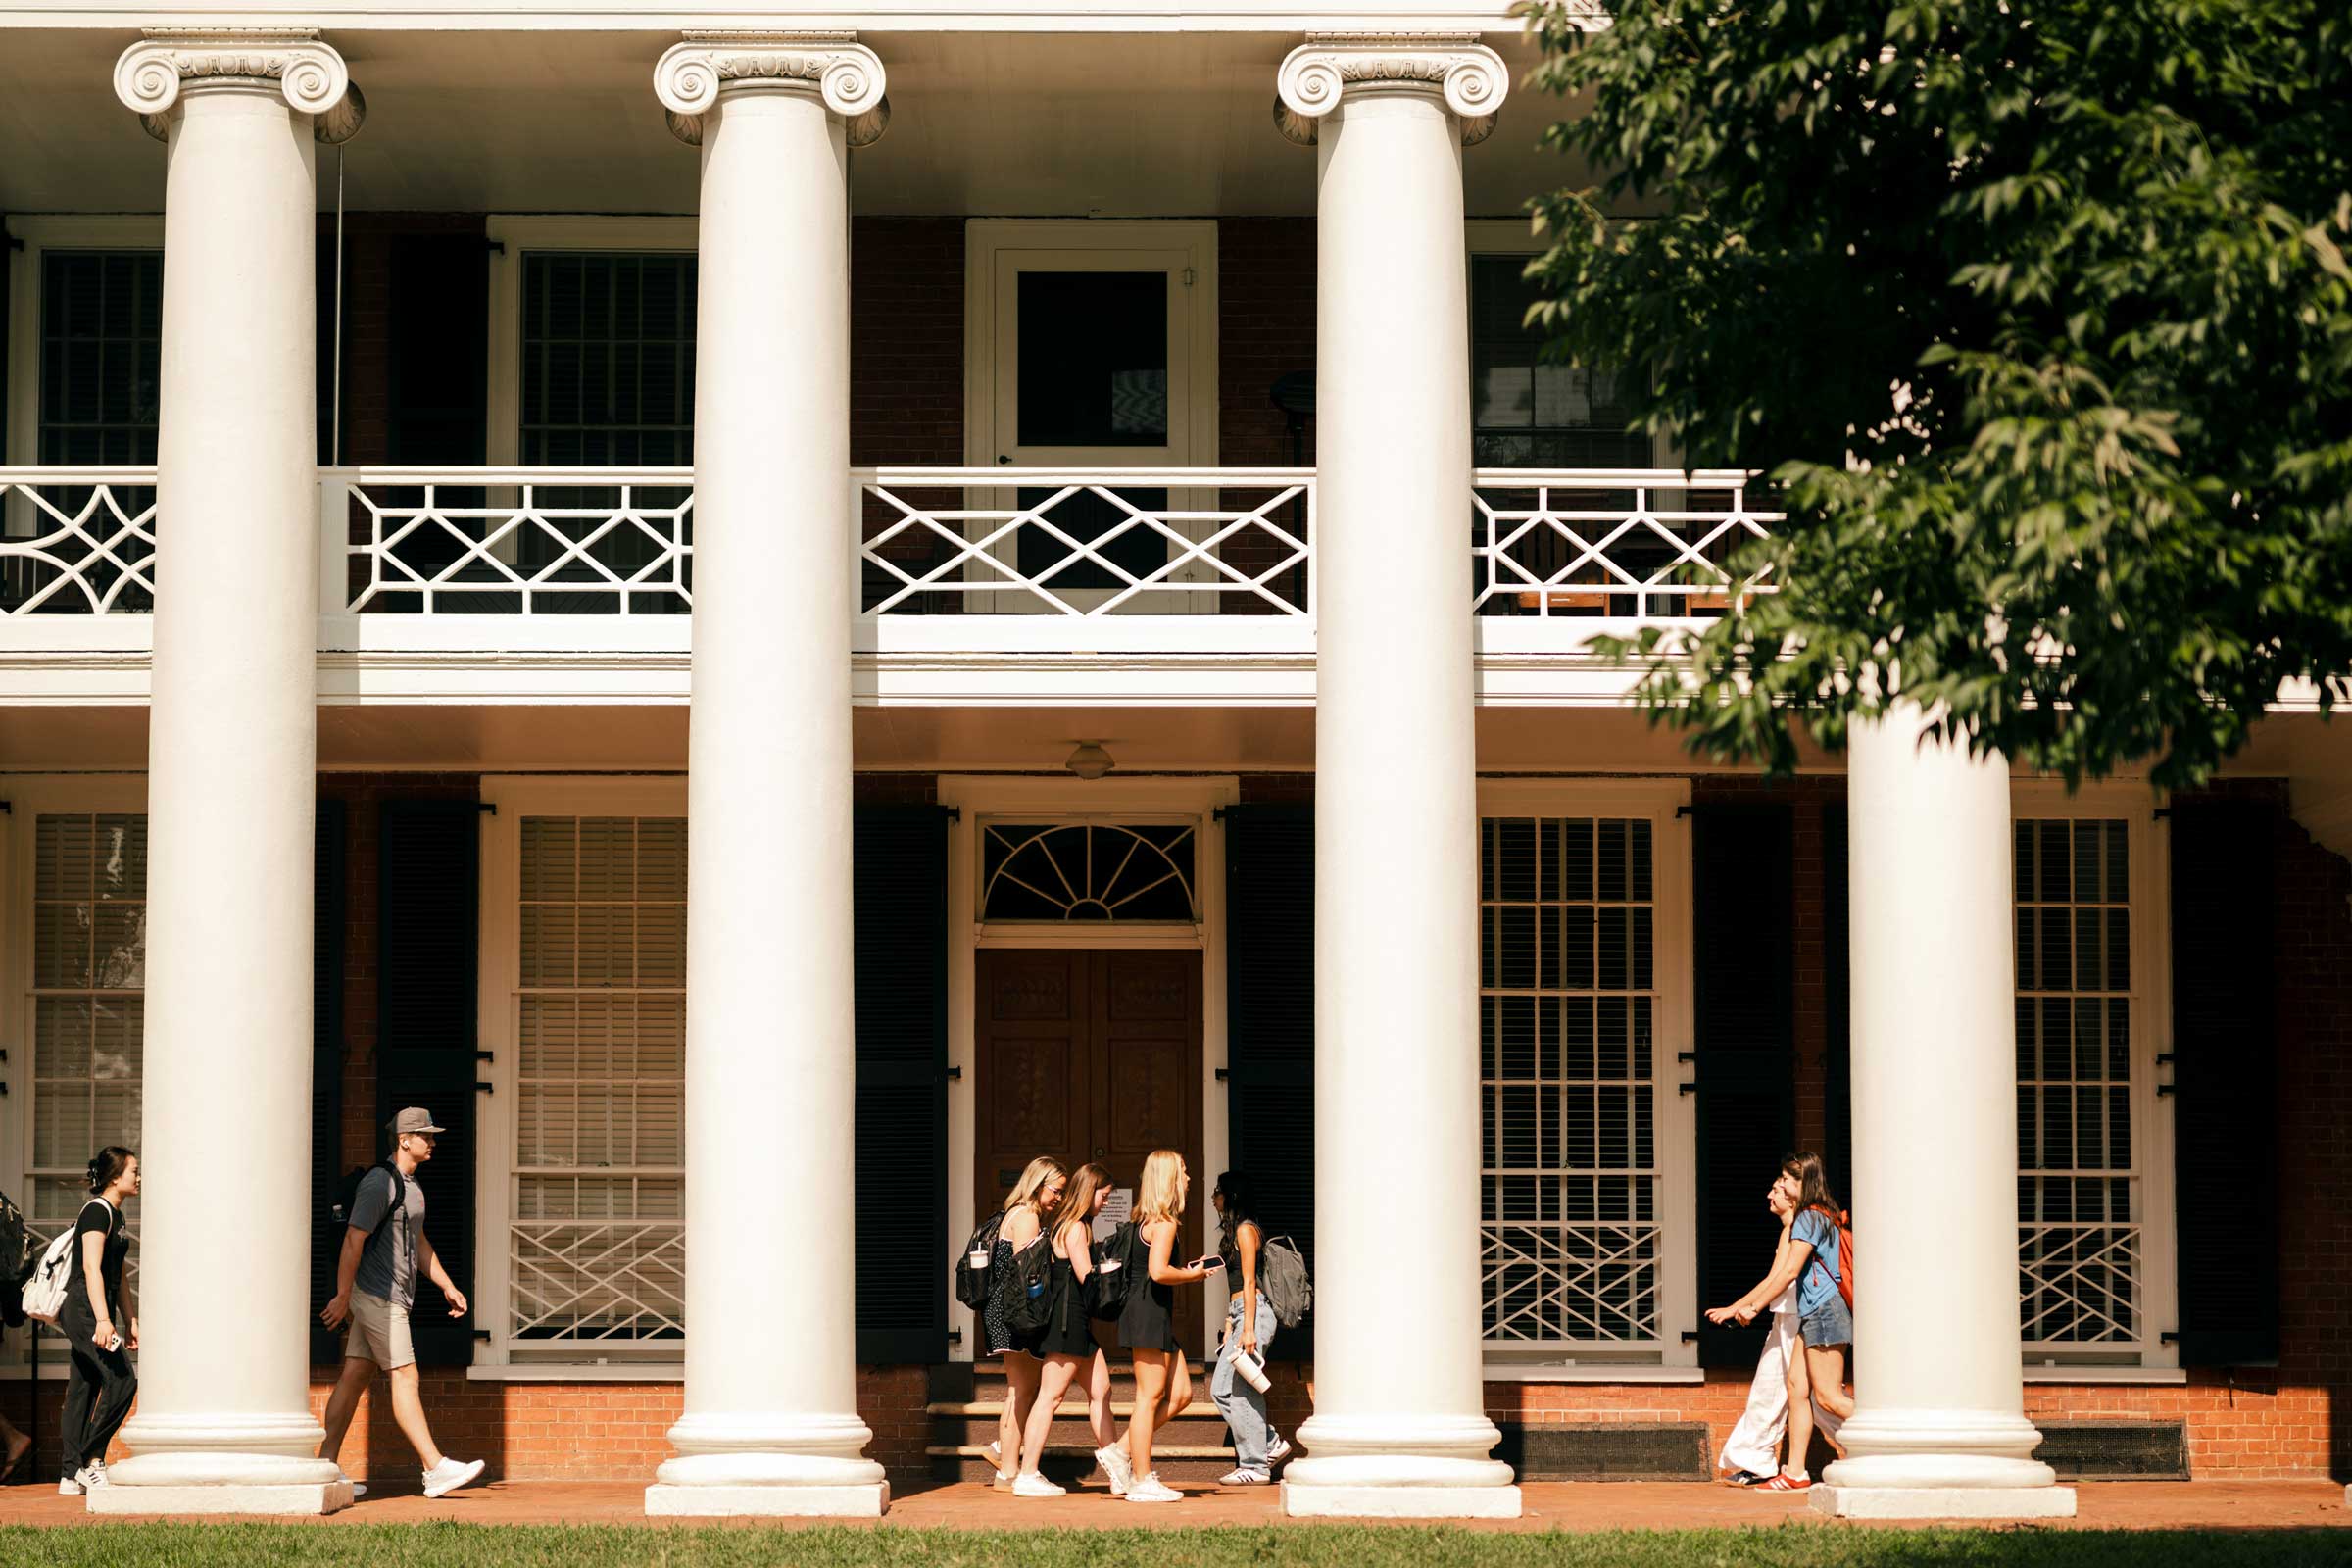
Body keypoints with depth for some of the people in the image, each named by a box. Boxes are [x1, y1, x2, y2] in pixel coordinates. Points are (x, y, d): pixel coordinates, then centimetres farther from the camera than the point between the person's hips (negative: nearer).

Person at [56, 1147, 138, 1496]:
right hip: (83, 1308, -10)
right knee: (121, 1380, -17)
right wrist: (102, 1320, -27)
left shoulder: (115, 1215, 19)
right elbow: (91, 1268, -20)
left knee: (83, 1390, 7)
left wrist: (130, 1321, 23)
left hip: (96, 1311, 10)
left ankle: (71, 1475, 7)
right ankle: (91, 1460, -12)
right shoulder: (97, 1211, -11)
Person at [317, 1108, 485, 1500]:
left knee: (355, 1378, 7)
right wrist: (343, 1297, -18)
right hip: (377, 1296, -10)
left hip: (394, 1297, 10)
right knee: (405, 1378, -9)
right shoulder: (379, 1183, -15)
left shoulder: (411, 1185, 17)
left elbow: (419, 1243, 26)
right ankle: (436, 1470, -10)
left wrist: (448, 1286, 20)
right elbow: (354, 1239, -17)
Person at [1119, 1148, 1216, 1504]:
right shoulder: (1165, 1222, -13)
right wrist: (1193, 1275, -8)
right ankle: (1142, 1481, -3)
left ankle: (1125, 1451, 12)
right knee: (1150, 1396, -6)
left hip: (1156, 1316, 10)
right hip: (1150, 1313, -10)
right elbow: (1158, 1272, -23)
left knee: (1180, 1394, 11)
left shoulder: (1147, 1220, 17)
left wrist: (1186, 1269, 12)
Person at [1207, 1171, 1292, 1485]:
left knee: (1241, 1391, -7)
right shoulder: (1233, 1231, 19)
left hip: (1253, 1312, -10)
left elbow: (1249, 1282, -14)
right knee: (1221, 1389, 8)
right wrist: (1230, 1326, 19)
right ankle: (1271, 1444, 13)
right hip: (1239, 1313, 10)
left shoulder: (1246, 1230, -9)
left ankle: (1255, 1466, -2)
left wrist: (1248, 1329, -19)